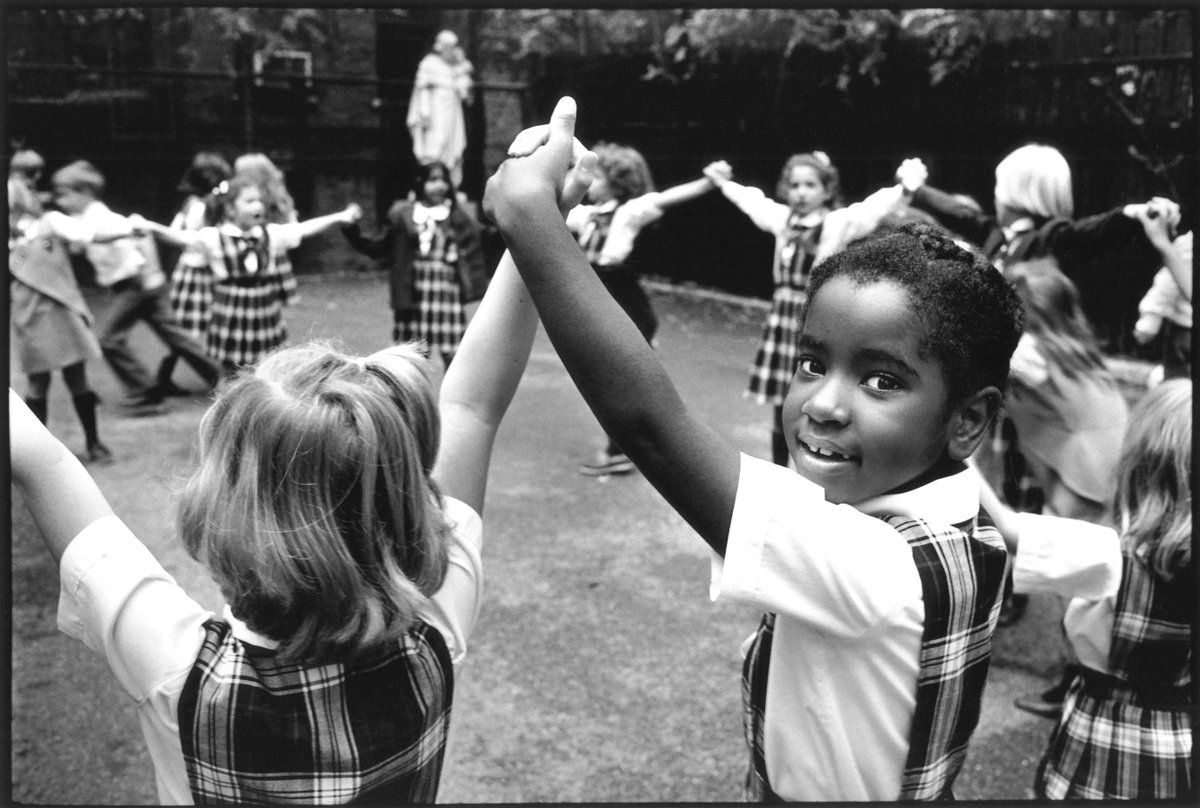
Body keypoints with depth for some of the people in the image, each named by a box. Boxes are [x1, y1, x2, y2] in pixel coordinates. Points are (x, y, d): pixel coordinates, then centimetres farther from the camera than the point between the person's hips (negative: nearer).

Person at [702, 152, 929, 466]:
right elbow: (752, 200, 27)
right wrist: (724, 183, 39)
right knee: (781, 405, 11)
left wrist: (904, 189, -41)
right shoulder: (782, 218, 9)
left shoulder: (839, 222, -7)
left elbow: (875, 208, -22)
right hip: (783, 317, 5)